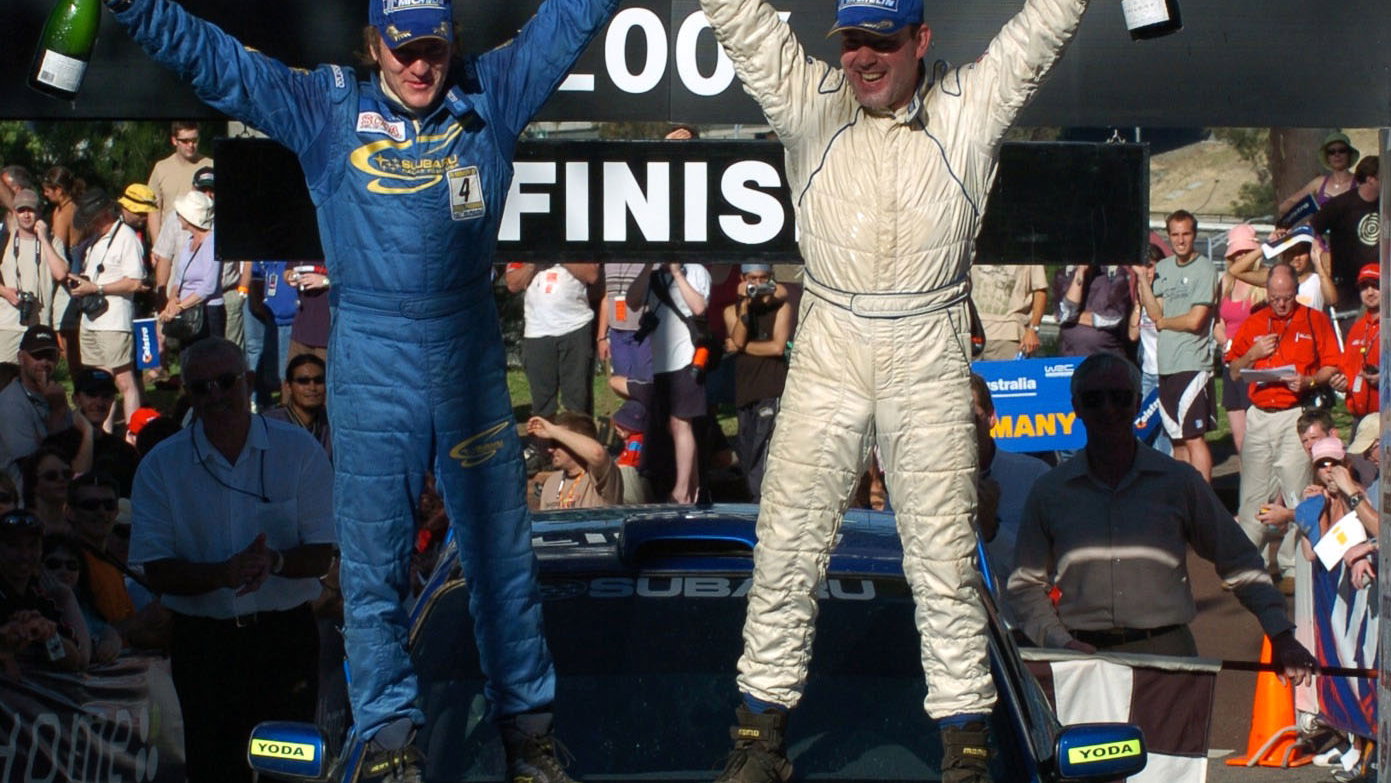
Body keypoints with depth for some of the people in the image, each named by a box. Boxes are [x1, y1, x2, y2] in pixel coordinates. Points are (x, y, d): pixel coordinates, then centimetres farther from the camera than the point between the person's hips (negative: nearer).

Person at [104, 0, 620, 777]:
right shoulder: (327, 108, 2)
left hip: (470, 354, 1)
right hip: (371, 357, -1)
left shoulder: (491, 95, 4)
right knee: (374, 555, 3)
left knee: (502, 547, 8)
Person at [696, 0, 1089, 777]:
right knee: (788, 542, 3)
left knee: (945, 553, 3)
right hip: (829, 354, 1)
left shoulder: (969, 109, 1)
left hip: (931, 362, -1)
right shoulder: (810, 102, 2)